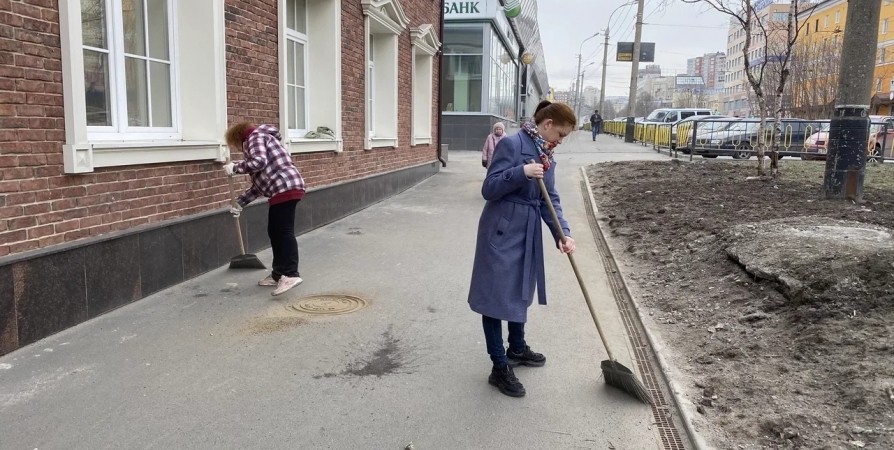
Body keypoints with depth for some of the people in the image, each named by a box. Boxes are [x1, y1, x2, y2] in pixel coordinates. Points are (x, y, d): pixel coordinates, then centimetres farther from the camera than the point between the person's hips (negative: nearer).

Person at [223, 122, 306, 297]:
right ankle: (279, 274, 19)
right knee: (274, 232, 13)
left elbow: (259, 162, -20)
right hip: (282, 190, 10)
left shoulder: (256, 136, 2)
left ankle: (291, 274, -17)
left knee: (284, 231, -13)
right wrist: (240, 202, 27)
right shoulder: (258, 140, 31)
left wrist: (235, 168, -7)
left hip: (286, 188, -10)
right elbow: (259, 183, 28)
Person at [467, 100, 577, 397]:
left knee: (520, 291, 22)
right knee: (497, 295, 0)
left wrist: (563, 233, -8)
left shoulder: (547, 156, 10)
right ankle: (499, 368, 9)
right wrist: (522, 172, -30)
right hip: (501, 232, -9)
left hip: (527, 234, 9)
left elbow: (550, 201, 6)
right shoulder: (511, 144, -15)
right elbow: (489, 189, -18)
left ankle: (517, 349, 41)